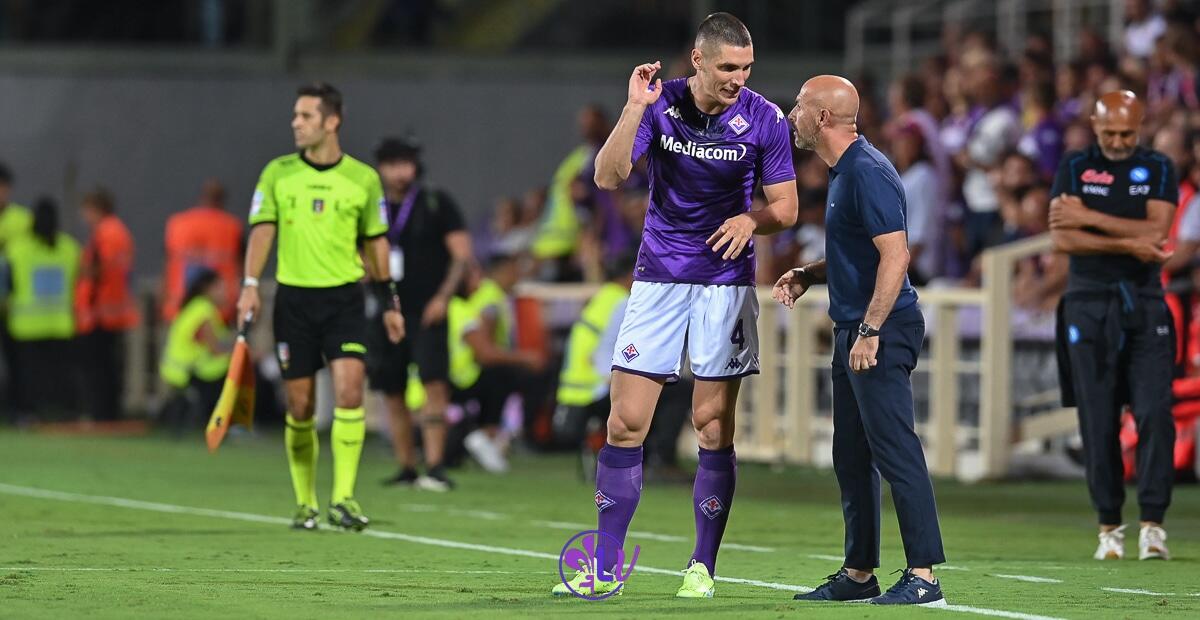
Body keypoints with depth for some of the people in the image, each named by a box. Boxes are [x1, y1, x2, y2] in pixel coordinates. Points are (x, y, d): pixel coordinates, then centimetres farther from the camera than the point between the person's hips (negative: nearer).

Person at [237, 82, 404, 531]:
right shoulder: (277, 173, 4)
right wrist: (251, 284, -15)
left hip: (344, 297, -1)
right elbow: (262, 230, -2)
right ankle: (305, 503, 16)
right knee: (300, 405, 2)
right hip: (293, 297, 1)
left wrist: (389, 301, 12)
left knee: (349, 388, -18)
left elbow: (375, 242, 12)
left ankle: (343, 498, -13)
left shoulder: (363, 179, 3)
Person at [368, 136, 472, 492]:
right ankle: (406, 469, 14)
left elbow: (462, 252, -1)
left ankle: (435, 467, -21)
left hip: (427, 312, -4)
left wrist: (444, 295, -10)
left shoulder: (436, 204, 1)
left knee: (433, 382, -18)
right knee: (392, 394, 5)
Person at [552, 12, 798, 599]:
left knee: (713, 428, -1)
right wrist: (635, 107, -24)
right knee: (625, 424, -3)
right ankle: (605, 567, 3)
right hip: (658, 279, 1)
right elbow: (607, 176, -13)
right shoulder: (660, 104, -4)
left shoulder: (764, 119, -5)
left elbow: (785, 206, 2)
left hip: (726, 281, -1)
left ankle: (702, 567, 10)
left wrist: (750, 220, -19)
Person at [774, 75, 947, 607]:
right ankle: (858, 573, 19)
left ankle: (923, 576, -13)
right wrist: (808, 275, 15)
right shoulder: (843, 172, 17)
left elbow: (895, 254, -22)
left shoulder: (868, 173, -15)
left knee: (894, 449, -12)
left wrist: (870, 331, -24)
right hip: (855, 329, 11)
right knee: (851, 457, 13)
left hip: (882, 330, -11)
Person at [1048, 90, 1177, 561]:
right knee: (1098, 421, 0)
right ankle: (1109, 526, 7)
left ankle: (1152, 522, -10)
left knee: (1155, 413, -11)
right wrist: (1128, 244, -12)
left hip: (1145, 305, 0)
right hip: (1089, 305, 0)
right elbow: (1062, 239, -7)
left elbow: (1155, 232, -9)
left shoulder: (1158, 169, 6)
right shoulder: (1074, 168, 5)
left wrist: (1090, 218, -11)